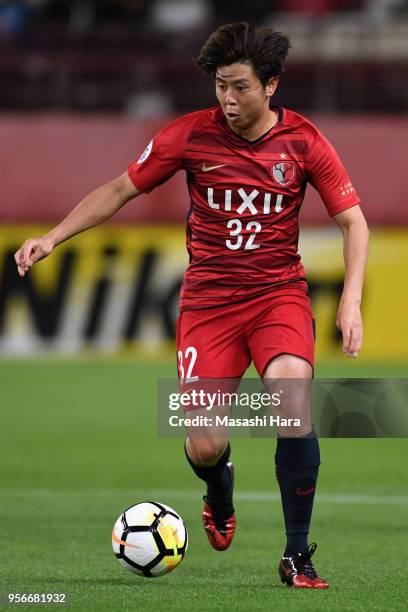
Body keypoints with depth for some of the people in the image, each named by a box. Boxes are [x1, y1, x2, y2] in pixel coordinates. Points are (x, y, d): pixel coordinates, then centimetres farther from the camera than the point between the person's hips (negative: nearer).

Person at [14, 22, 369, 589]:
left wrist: (351, 300, -11)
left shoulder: (302, 141, -4)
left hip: (278, 292, -1)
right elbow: (119, 190, 5)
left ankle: (297, 555, -16)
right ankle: (220, 496, 31)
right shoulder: (190, 134, -4)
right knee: (204, 447, -12)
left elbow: (353, 221, 2)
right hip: (208, 297, 1)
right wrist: (52, 238, -5)